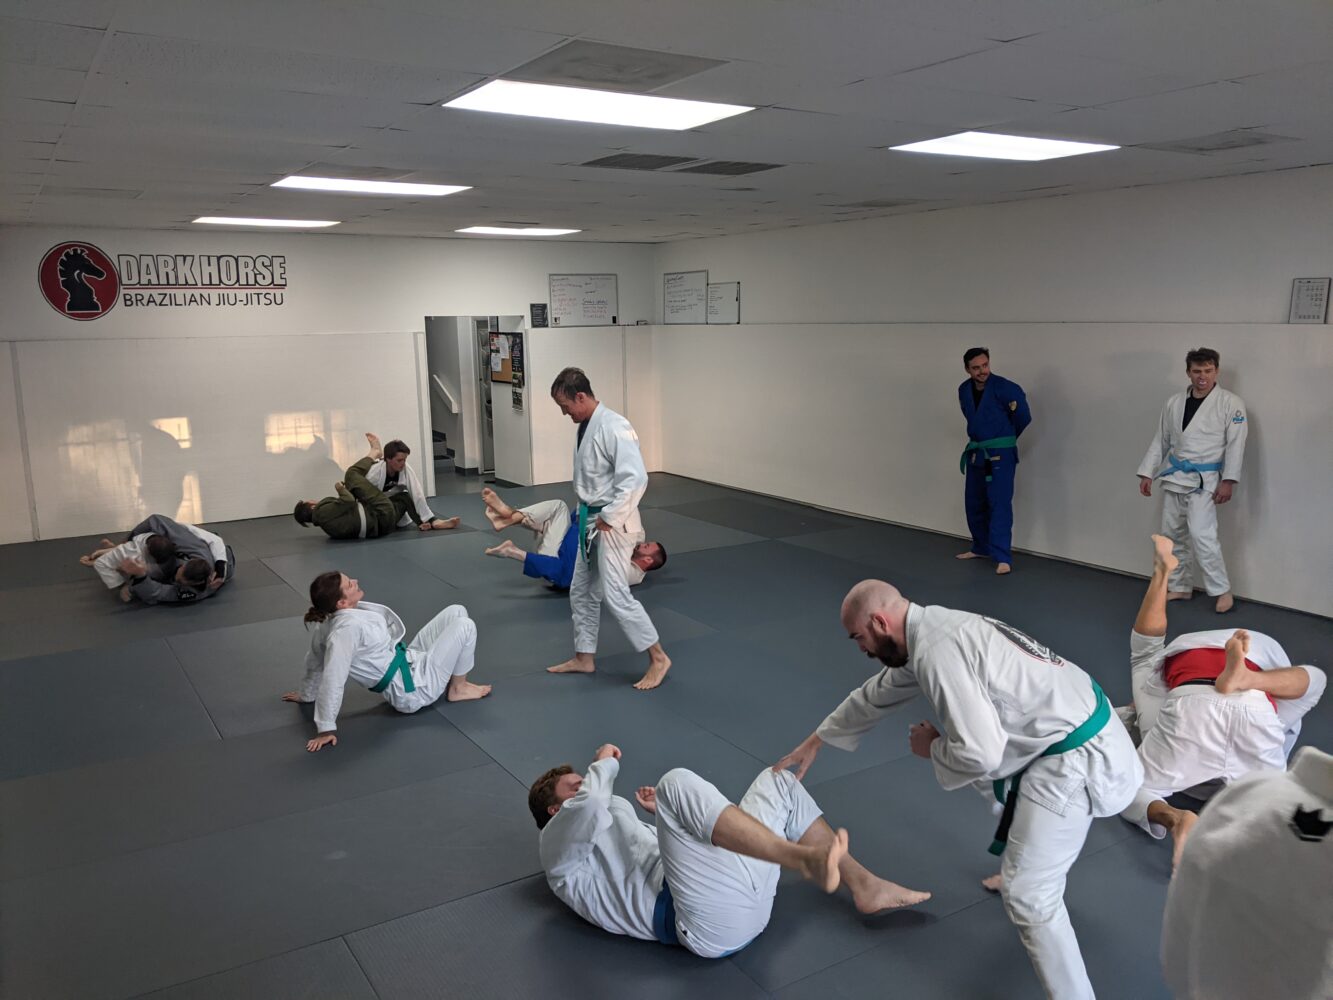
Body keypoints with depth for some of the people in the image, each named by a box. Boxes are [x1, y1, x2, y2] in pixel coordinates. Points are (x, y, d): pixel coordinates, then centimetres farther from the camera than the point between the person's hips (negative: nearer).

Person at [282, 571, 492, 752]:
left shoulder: (330, 618, -4)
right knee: (464, 626, -14)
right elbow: (333, 679, -33)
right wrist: (326, 728, -30)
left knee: (456, 611, 5)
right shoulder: (348, 627, -31)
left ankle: (452, 678, 17)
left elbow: (315, 658, 9)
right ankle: (458, 688, 9)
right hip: (412, 689, -9)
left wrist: (306, 694, 24)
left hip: (410, 661, 9)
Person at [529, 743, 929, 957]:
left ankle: (865, 887, 13)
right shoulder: (561, 852, 9)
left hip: (746, 896, 9)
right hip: (712, 918, -9)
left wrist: (671, 815, 27)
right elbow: (589, 805, -14)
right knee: (679, 783, -29)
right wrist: (605, 763, 4)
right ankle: (808, 861, -41)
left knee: (777, 781, 20)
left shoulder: (615, 823, 35)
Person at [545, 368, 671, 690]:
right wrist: (585, 515, 14)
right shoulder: (585, 426, 7)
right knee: (582, 591, 16)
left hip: (612, 524, -10)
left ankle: (658, 658, 4)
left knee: (615, 594, -9)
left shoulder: (614, 427, -22)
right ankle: (584, 658, 30)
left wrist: (610, 518, -23)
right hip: (591, 521, 10)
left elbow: (635, 478, -29)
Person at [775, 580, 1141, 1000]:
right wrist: (813, 743, 31)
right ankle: (1023, 862, 56)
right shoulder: (931, 629, 8)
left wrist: (932, 747, -5)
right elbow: (875, 694, 22)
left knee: (1027, 895, -5)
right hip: (1070, 730, 10)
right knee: (992, 778, 35)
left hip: (1075, 758, -10)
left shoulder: (937, 651, -24)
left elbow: (978, 753, -27)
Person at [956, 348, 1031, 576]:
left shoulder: (1004, 388, -17)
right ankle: (981, 548, 32)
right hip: (976, 453, 7)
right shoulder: (964, 390, 1)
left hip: (1000, 454, -7)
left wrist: (1005, 438, 6)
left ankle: (1003, 557, -14)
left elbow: (1023, 418, -8)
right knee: (974, 503, 15)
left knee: (999, 503, -13)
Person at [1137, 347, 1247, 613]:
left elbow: (1236, 445, -9)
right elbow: (1160, 440, 12)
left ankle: (1222, 590, -2)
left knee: (1201, 535, -16)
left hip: (1204, 479, -5)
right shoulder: (1174, 403, 7)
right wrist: (1147, 473, 7)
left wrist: (1228, 481, -16)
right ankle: (1181, 587, 24)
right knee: (1174, 534, 10)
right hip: (1174, 477, 5)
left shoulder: (1231, 403, -6)